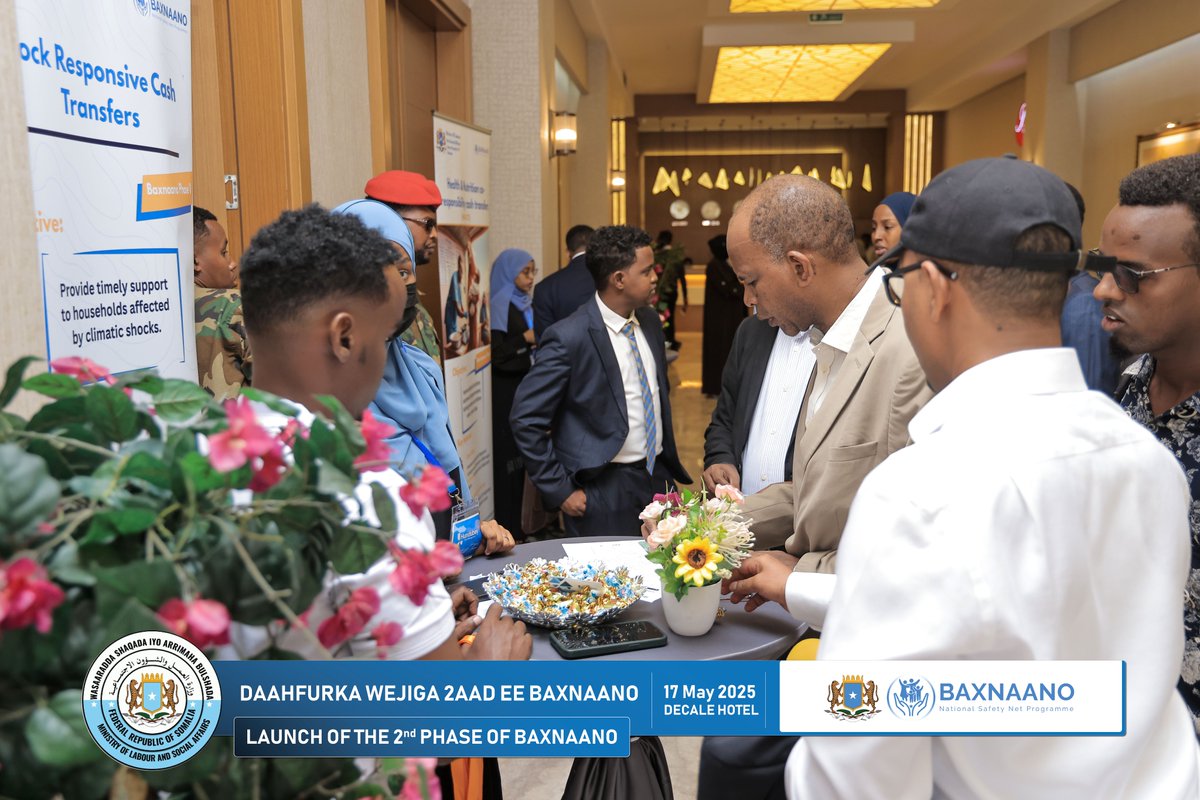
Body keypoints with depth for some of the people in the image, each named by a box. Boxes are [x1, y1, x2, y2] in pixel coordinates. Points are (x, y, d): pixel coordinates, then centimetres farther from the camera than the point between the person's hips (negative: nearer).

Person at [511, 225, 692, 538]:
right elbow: (525, 419, -15)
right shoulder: (569, 338, -17)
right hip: (603, 488, -6)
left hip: (658, 476, 7)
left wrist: (670, 463, 17)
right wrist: (560, 490, -13)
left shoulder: (650, 322, 6)